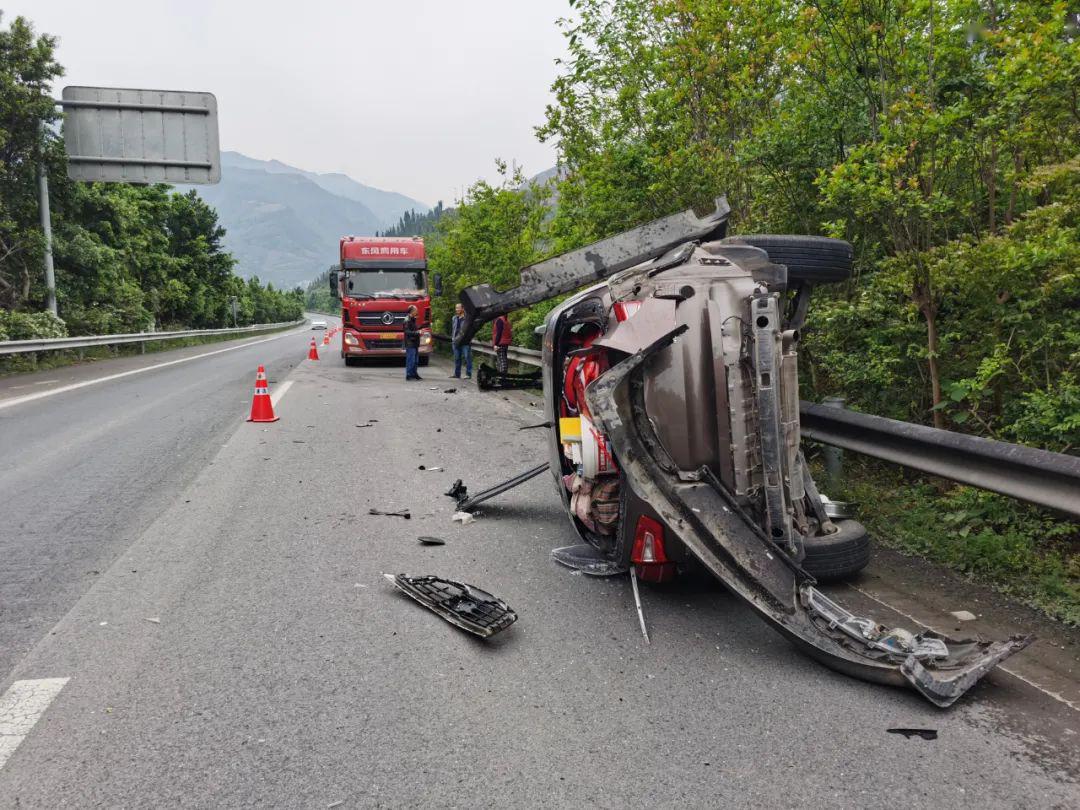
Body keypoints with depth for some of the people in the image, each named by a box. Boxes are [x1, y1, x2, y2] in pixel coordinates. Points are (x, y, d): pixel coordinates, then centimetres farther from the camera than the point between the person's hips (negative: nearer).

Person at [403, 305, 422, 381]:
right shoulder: (407, 320, -14)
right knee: (411, 360, -7)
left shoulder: (413, 319, 15)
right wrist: (418, 332, -25)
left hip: (415, 343, 10)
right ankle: (409, 375, -2)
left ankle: (414, 374, 21)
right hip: (410, 343, -10)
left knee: (416, 360, 13)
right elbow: (408, 332, -21)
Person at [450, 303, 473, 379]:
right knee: (457, 358, 12)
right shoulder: (454, 318, 14)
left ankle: (468, 374, 0)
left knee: (467, 358, -5)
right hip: (456, 341, 6)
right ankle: (457, 374, 20)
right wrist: (452, 337, 14)